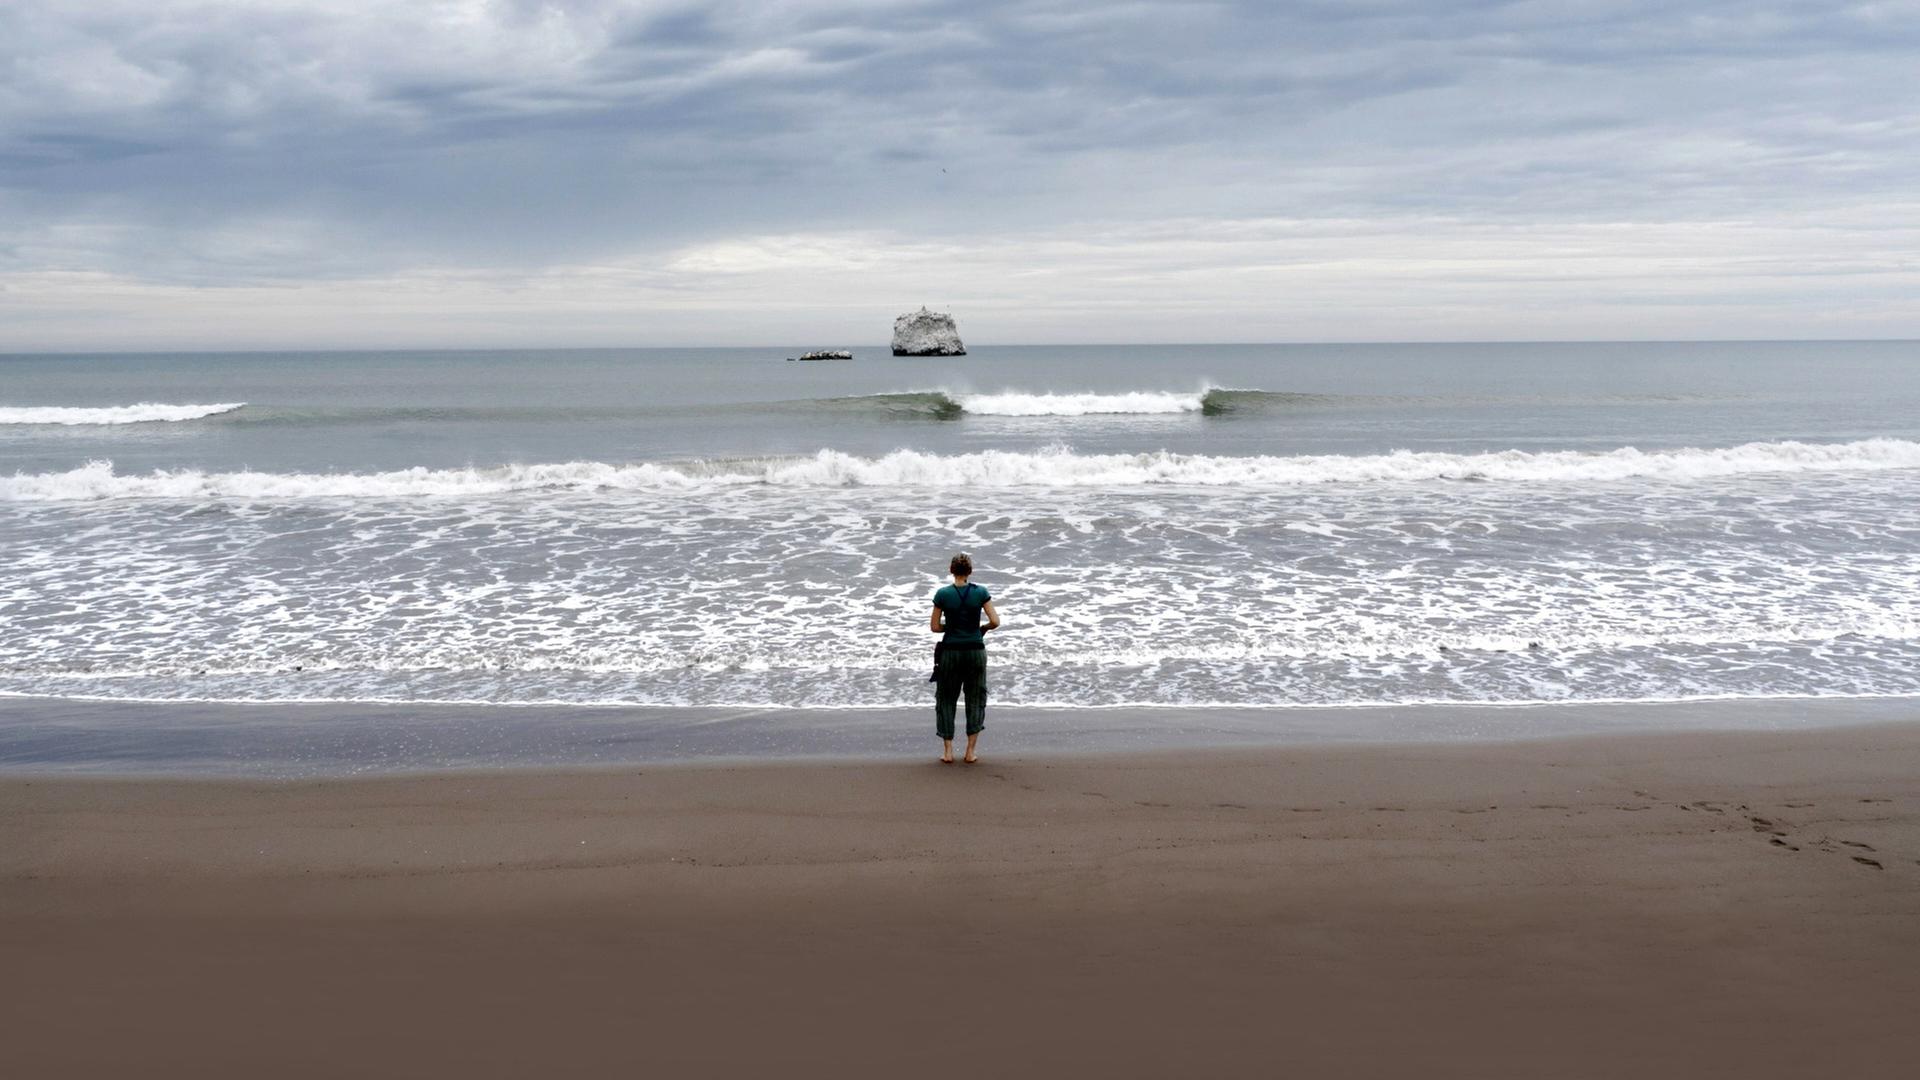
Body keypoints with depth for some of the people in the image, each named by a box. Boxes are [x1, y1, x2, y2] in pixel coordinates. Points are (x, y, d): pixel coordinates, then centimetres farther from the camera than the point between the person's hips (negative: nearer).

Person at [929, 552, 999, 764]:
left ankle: (947, 751, 8)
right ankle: (971, 752, 9)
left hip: (950, 652, 0)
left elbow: (935, 627, -3)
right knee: (975, 699, 12)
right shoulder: (981, 592, -5)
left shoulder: (943, 594, -6)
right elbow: (995, 622, -8)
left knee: (946, 699, 12)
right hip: (975, 651, 0)